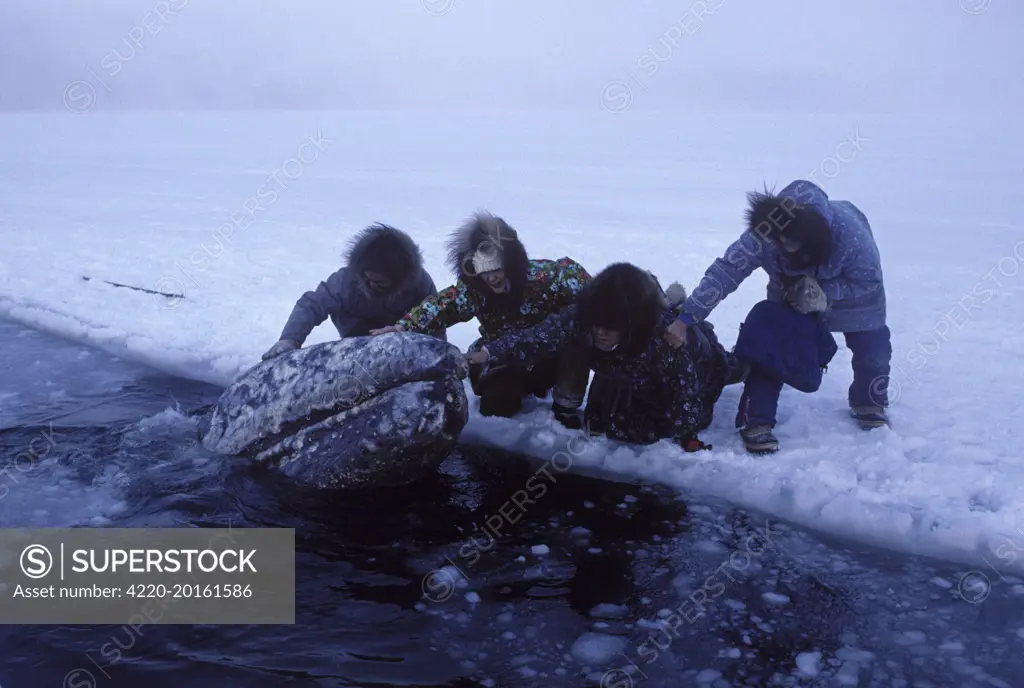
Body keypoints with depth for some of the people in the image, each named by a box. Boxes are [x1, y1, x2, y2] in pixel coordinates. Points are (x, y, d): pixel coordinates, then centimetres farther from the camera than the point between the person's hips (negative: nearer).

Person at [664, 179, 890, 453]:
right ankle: (756, 420, -4)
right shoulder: (762, 236, -38)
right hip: (791, 294, 1)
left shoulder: (849, 231, -42)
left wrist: (826, 293, -40)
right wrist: (685, 319, -46)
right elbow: (724, 271, -39)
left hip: (853, 291, 0)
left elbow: (870, 281, -27)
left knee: (872, 348, 0)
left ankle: (869, 403, 29)